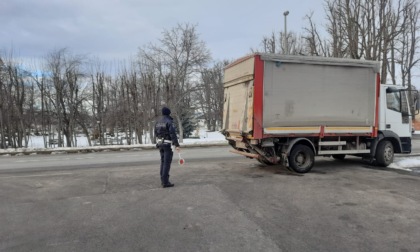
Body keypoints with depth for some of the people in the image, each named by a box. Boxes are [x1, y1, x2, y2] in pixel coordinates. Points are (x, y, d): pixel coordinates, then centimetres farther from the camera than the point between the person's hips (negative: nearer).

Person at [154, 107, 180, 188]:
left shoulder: (158, 122, 9)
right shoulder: (169, 122, -14)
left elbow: (156, 133, 16)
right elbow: (173, 134, -20)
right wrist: (177, 145, -21)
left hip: (160, 144, 8)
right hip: (167, 144, -7)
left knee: (163, 161, 15)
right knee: (167, 163, -6)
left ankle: (163, 180, 20)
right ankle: (165, 182, -7)